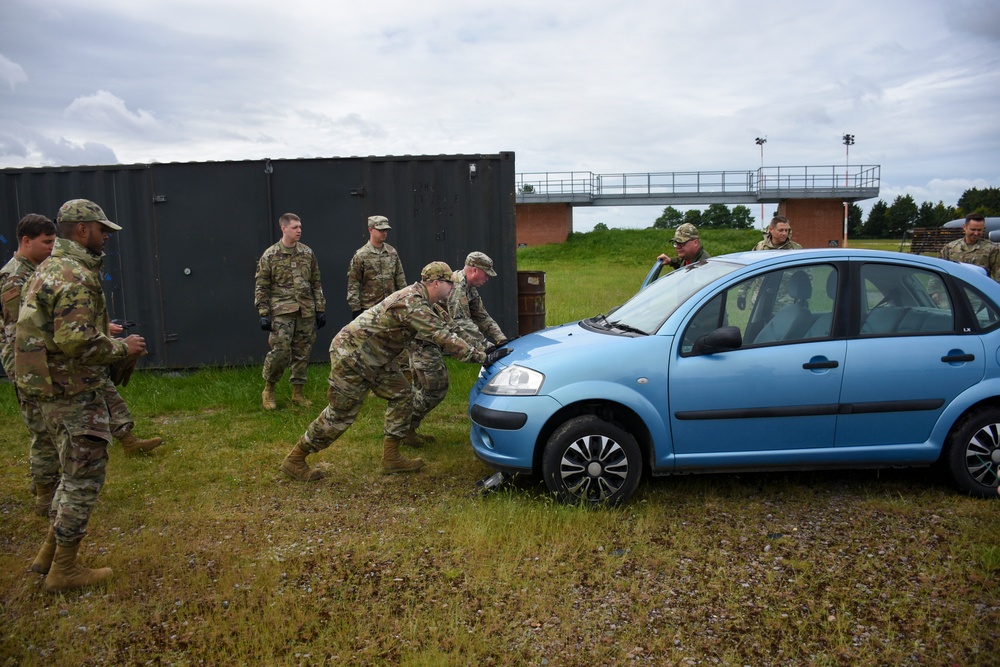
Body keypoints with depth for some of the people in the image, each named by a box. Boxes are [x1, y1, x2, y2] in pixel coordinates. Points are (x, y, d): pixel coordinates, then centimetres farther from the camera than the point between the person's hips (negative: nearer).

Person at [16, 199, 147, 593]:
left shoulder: (50, 268, 14)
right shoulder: (76, 276, -19)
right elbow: (75, 341, -27)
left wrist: (104, 335, 17)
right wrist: (121, 347, -14)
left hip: (51, 387, 10)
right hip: (72, 392, -10)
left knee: (76, 471, 21)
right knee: (84, 476, 0)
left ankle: (50, 553, 29)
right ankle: (64, 570, 11)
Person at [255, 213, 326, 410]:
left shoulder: (308, 253, 7)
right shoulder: (270, 255, -2)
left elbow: (316, 283, 12)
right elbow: (261, 287, -1)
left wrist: (320, 309, 8)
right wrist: (264, 314, -7)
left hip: (306, 311, 4)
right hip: (282, 311, -3)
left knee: (302, 352, 7)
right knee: (280, 351, -10)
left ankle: (298, 392, 19)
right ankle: (268, 390, 12)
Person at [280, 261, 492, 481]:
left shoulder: (417, 297, 6)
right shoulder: (412, 303, -25)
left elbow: (445, 326, 17)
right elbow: (441, 336, -30)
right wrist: (480, 356, -27)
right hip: (352, 354, -10)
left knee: (402, 395, 7)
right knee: (341, 414, -1)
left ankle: (391, 458, 13)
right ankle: (295, 460, 14)